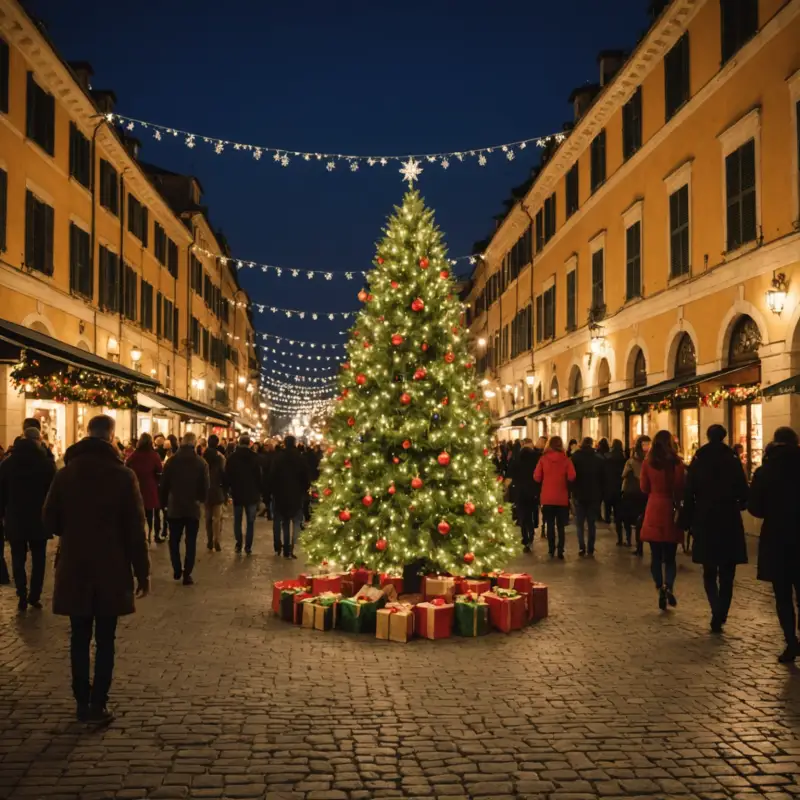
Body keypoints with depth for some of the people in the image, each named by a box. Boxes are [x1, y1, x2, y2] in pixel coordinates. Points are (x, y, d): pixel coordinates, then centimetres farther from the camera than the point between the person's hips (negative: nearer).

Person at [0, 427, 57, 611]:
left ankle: (22, 597, 2)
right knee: (38, 559, 10)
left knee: (18, 560, 7)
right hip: (39, 519, -1)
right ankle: (34, 596, 7)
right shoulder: (47, 463, -7)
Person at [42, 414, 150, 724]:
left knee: (80, 638, 11)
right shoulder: (123, 475, -9)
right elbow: (135, 528, -9)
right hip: (111, 570, -2)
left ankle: (82, 703, 15)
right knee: (105, 639, 5)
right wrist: (142, 572, -3)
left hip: (74, 569, 3)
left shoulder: (65, 473, 0)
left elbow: (50, 521, 2)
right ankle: (98, 704, 5)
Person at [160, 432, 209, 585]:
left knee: (174, 540, 16)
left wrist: (163, 503, 10)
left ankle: (177, 570, 16)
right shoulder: (201, 463, -6)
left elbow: (164, 485, -1)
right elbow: (205, 486, -3)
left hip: (174, 507, 1)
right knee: (191, 542, 4)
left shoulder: (171, 461, -3)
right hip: (193, 507, -1)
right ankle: (187, 574, 2)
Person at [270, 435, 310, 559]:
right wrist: (304, 491, 10)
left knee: (285, 522, 13)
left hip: (281, 495, 2)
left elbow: (272, 477, 1)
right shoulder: (300, 458, -5)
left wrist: (274, 491, 10)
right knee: (296, 522, 3)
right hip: (297, 495, -2)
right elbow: (306, 478, -3)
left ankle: (286, 549, 12)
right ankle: (291, 548, -14)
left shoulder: (278, 458, -2)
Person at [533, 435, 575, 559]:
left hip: (547, 498, 1)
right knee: (560, 526, 8)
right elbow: (571, 477, -16)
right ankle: (560, 551, 2)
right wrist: (563, 481, 6)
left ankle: (551, 550, 11)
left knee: (550, 525, 11)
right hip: (562, 498, 0)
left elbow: (536, 477, -7)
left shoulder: (543, 459, -6)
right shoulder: (566, 459, -8)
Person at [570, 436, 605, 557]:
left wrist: (573, 491, 1)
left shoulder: (575, 457, -3)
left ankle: (582, 548, -6)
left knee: (580, 523, 4)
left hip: (579, 495, -1)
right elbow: (603, 478, 2)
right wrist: (601, 494, 7)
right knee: (592, 523, 7)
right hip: (594, 495, 1)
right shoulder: (599, 459, 1)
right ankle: (591, 549, 4)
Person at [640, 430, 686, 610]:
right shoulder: (676, 463, -7)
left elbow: (644, 488, 4)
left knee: (656, 556, 10)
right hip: (671, 510, 0)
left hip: (653, 510, 1)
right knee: (670, 556, 8)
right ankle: (669, 586, -14)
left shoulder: (648, 463, -3)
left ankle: (660, 589, 1)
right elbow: (681, 489, -4)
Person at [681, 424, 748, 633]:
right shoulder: (733, 461, -3)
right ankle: (720, 615, -2)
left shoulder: (698, 461, 0)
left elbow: (688, 494, -2)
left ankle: (717, 611, -6)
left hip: (705, 522, 1)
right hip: (729, 522, -1)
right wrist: (740, 504, 18)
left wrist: (686, 522, 3)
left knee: (709, 572, 13)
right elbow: (743, 493, -4)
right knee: (726, 574, 8)